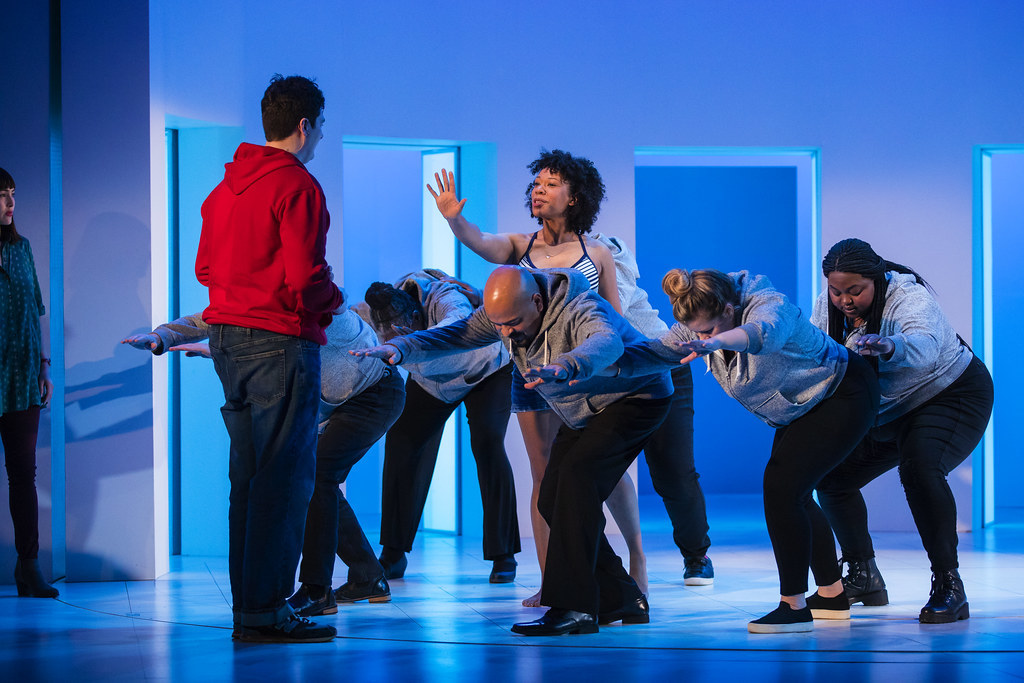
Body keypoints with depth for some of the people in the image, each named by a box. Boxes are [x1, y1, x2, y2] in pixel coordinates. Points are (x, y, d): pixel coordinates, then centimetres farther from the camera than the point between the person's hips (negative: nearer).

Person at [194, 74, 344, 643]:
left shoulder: (227, 185, 14)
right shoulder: (297, 186, -12)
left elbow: (204, 267, 17)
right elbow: (304, 276, -19)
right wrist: (332, 299, 0)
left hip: (227, 337, 9)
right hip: (280, 339, -9)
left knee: (247, 474, 13)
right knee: (285, 475, -6)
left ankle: (246, 604, 15)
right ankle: (267, 611, -7)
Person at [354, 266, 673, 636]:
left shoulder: (578, 311, -34)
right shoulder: (503, 313, -10)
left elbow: (606, 343, -55)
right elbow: (453, 335, -15)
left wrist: (564, 366, -76)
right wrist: (398, 348, -35)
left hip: (634, 398, -9)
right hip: (584, 414, 9)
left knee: (576, 473, -28)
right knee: (553, 502, -2)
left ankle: (574, 608, -31)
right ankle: (620, 601, 9)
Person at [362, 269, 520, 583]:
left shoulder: (443, 300, -45)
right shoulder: (380, 313, -26)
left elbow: (460, 324, -68)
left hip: (485, 370, -5)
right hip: (431, 380, 5)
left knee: (487, 442, -23)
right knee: (401, 441, -10)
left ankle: (504, 556, -13)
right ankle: (393, 555, -1)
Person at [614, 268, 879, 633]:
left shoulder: (771, 305, -33)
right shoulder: (701, 325, -8)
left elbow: (764, 333, -55)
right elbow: (657, 351, -12)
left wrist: (715, 342, -75)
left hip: (844, 397, -10)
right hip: (801, 409, 10)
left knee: (781, 486, -20)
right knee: (791, 494, 14)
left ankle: (794, 606, -16)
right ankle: (832, 595, 30)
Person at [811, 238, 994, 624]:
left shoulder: (910, 298, -30)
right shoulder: (829, 305, -8)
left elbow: (925, 345, -50)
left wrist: (889, 346, -72)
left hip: (953, 396, -8)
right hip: (887, 413, 8)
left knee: (919, 468, -34)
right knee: (832, 474, 1)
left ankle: (948, 586, -30)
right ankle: (863, 578, 18)